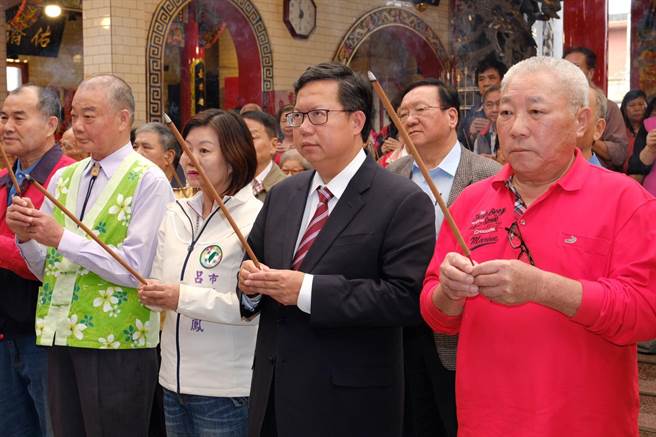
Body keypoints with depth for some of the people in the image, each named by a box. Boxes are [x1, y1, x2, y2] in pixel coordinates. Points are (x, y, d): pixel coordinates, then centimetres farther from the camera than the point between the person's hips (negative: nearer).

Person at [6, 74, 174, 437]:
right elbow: (44, 268, 12)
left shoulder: (148, 181, -9)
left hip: (117, 342, -6)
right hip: (61, 335, 6)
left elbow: (134, 269, -18)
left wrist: (62, 237, -20)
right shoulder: (62, 178, 11)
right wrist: (26, 236, -8)